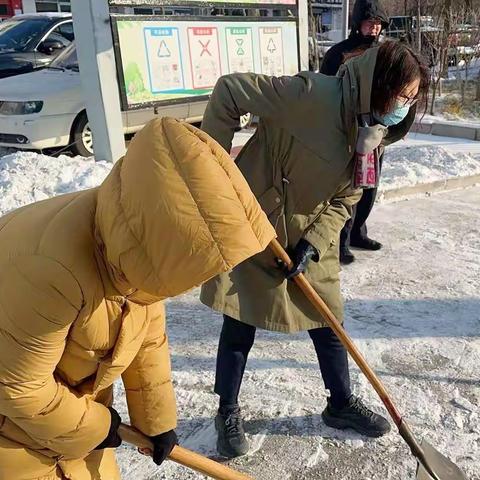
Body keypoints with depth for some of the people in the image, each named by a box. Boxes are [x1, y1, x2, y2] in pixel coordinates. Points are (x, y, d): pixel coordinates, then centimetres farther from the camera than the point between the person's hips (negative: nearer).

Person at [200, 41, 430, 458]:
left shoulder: (372, 133, 0)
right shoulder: (315, 94, -24)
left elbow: (343, 201, 0)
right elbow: (229, 90, -21)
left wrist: (313, 244, -14)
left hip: (310, 240, 7)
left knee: (327, 323, 13)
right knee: (240, 326, 6)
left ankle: (341, 404, 37)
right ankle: (228, 412, 29)